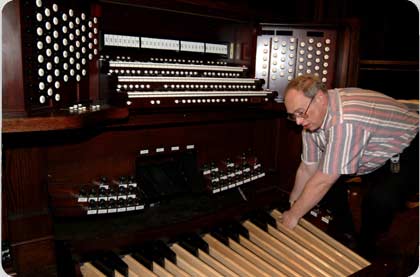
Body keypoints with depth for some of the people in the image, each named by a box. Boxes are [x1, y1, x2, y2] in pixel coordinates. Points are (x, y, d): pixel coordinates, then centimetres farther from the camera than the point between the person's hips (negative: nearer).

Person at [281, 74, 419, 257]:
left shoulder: (346, 121, -39)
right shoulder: (312, 116, -12)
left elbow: (323, 182, -33)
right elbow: (307, 169, -3)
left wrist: (294, 215, -20)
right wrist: (290, 209, 2)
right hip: (372, 157, 8)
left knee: (380, 198, -32)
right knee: (324, 171, -5)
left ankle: (364, 252, 0)